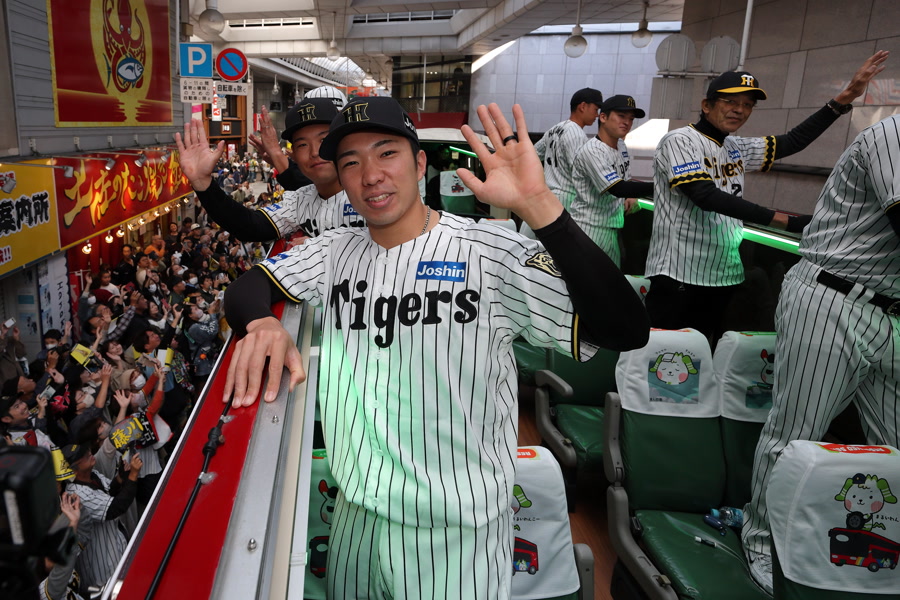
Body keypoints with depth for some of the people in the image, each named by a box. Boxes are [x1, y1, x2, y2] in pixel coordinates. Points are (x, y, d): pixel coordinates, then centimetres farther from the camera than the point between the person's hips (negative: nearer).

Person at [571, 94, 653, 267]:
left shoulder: (621, 146, 11)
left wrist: (631, 196, 3)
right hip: (589, 230, -9)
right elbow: (617, 188, -26)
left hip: (613, 229, 9)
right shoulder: (592, 150, -18)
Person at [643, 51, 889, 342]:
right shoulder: (680, 140, -9)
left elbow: (792, 141, 24)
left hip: (724, 279, 8)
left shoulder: (737, 149, 14)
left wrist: (845, 98, 16)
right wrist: (786, 221, -24)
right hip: (677, 278, -8)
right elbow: (706, 196, -22)